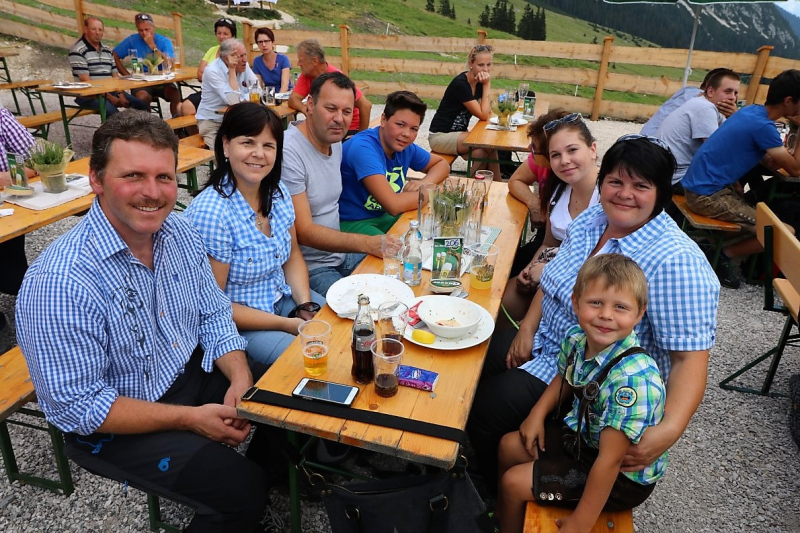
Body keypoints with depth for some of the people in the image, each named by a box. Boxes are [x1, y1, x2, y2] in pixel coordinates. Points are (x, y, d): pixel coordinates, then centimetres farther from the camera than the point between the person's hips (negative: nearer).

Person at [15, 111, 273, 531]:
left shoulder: (180, 233, -8)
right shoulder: (59, 283, -28)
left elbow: (213, 316, 1)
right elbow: (76, 407, -23)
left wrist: (241, 378, -16)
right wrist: (191, 418, -22)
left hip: (191, 372, 7)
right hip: (112, 423, -6)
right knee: (241, 490, -17)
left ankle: (274, 480, 31)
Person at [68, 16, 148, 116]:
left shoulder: (107, 50, 18)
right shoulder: (77, 50, -5)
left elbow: (115, 75, 14)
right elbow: (85, 81, -12)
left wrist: (121, 94, -5)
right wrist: (109, 97, -17)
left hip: (111, 91, 7)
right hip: (88, 95, -7)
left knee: (143, 106, -10)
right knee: (112, 112, -35)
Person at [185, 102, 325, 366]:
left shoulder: (278, 193, -4)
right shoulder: (210, 213, -25)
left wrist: (306, 307, -8)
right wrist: (286, 324, -19)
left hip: (283, 296, 7)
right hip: (236, 323, -7)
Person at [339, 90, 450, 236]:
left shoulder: (405, 147, 0)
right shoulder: (363, 148, -24)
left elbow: (442, 164, 16)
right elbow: (394, 205, -32)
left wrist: (425, 182, -7)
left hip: (385, 217, 8)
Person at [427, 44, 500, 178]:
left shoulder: (479, 82, 3)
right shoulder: (460, 84, -21)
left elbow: (487, 112, -3)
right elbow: (483, 115, -19)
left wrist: (486, 85, -9)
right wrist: (487, 85, -16)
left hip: (459, 133, 7)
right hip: (440, 136, -7)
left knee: (482, 152, -22)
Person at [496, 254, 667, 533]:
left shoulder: (632, 378, -37)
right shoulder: (577, 339, -14)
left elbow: (609, 460, -33)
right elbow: (564, 378, 11)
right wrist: (538, 414, 0)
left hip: (624, 476, -7)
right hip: (582, 435, 7)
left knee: (514, 482, -7)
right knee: (509, 445, 15)